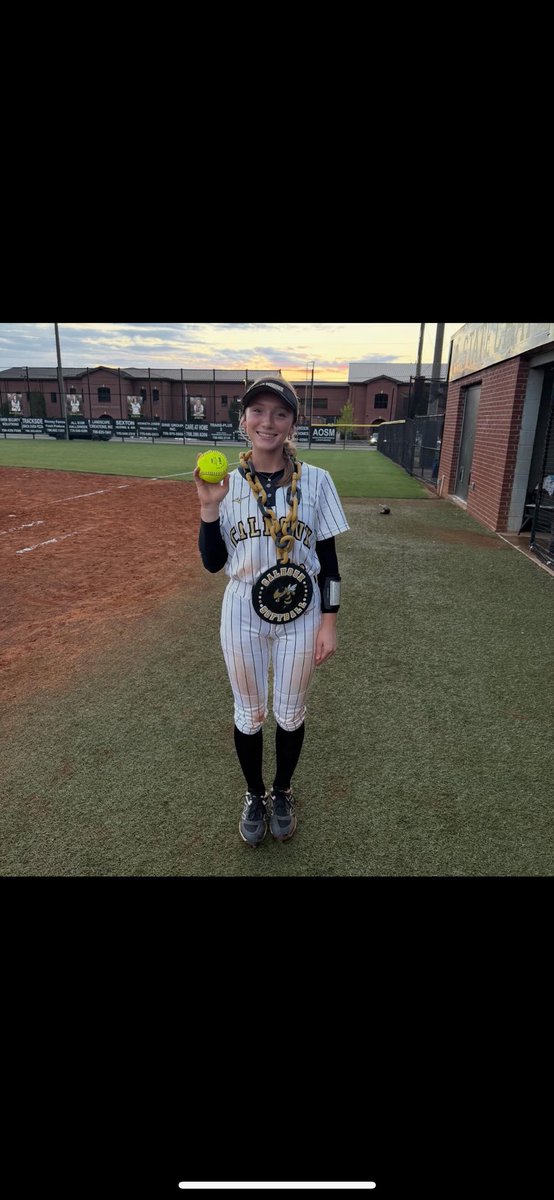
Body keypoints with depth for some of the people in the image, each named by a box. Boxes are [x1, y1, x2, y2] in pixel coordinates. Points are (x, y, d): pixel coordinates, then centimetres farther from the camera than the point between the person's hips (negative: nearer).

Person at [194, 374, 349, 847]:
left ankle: (282, 794, 42)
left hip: (300, 616, 0)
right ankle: (255, 796, 41)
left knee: (290, 713, 16)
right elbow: (213, 563, -4)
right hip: (243, 615, 1)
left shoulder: (316, 481, -6)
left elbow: (328, 558, -3)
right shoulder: (227, 484, -3)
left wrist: (329, 623, -6)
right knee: (249, 713, 16)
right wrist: (209, 508, -18)